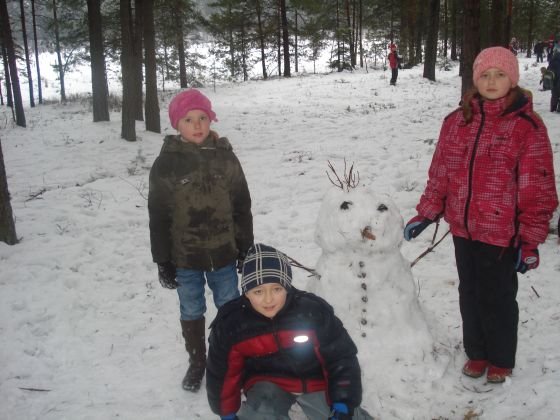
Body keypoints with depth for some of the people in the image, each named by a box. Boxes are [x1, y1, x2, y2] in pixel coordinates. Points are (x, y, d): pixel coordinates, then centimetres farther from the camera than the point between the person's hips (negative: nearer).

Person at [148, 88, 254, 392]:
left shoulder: (225, 157, -4)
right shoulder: (166, 163, -9)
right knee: (191, 313, 16)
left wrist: (246, 249, 5)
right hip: (185, 257, -1)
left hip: (223, 253, 1)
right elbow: (158, 217, -4)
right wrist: (162, 261, -3)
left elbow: (242, 206, 3)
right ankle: (196, 362, 38)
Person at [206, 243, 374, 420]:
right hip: (266, 384, 0)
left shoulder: (314, 311, -22)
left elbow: (342, 359, -11)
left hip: (314, 381, 1)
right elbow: (223, 374, -1)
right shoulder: (230, 324, -18)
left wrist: (343, 405, -17)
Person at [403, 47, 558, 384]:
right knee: (470, 294, 18)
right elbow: (440, 173, 8)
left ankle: (501, 360, 34)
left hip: (502, 233, -4)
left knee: (498, 298, 11)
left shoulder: (527, 126, -10)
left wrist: (531, 239, -8)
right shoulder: (457, 121, 3)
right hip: (463, 229, 4)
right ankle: (476, 352, 39)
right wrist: (426, 213, 6)